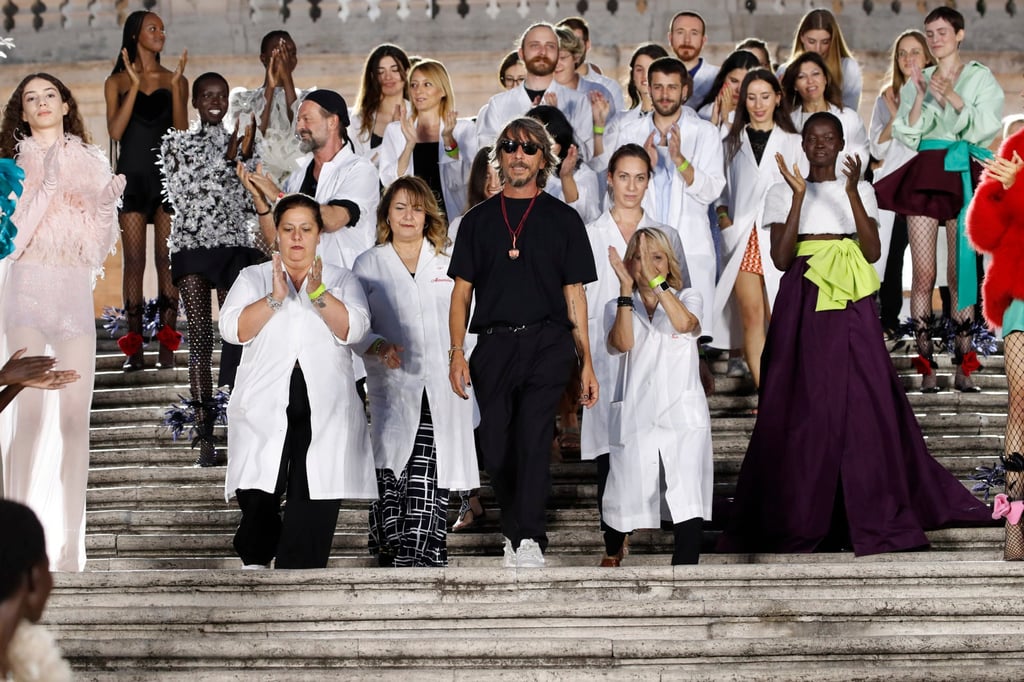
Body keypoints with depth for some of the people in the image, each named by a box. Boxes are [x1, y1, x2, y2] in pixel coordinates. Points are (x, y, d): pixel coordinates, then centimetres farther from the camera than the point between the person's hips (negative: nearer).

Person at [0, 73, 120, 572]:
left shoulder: (93, 163, 13)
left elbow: (99, 247, 10)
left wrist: (108, 204, -8)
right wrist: (47, 184, -9)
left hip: (76, 292, 2)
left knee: (75, 418, -4)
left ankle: (71, 545, -2)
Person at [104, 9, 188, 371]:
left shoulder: (175, 80, 8)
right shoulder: (117, 81, 6)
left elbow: (182, 131, -2)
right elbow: (115, 131, -7)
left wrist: (174, 85, -10)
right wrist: (135, 84, -12)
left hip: (168, 174, 0)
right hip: (133, 175, 0)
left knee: (167, 259, -2)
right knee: (134, 261, -2)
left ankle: (167, 344, -1)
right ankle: (134, 346, -1)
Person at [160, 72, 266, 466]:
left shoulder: (241, 144, 13)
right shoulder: (177, 143, 10)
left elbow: (256, 199, 9)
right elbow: (180, 192, -5)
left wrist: (245, 158, -4)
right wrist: (227, 161, -9)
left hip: (236, 245, 1)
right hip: (192, 244, -1)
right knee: (200, 338, -5)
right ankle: (204, 436, -6)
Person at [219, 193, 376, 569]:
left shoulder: (342, 281, 16)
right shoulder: (253, 278, 15)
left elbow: (354, 329, -2)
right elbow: (233, 328, -1)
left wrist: (318, 294, -15)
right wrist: (275, 298, -14)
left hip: (324, 413, 0)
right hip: (264, 408, 0)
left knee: (315, 503, -6)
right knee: (256, 496, -11)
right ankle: (256, 561, 10)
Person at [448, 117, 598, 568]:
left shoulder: (563, 219, 11)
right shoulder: (478, 220, 15)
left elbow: (574, 294, 10)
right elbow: (462, 291, 12)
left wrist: (587, 362, 5)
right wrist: (457, 352, -1)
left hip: (547, 346, -2)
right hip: (493, 347, 2)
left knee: (532, 438, -18)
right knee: (496, 450, 2)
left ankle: (528, 540, -21)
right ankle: (516, 534, 20)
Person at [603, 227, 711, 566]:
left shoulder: (687, 298, 10)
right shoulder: (618, 307, 11)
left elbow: (684, 323, -16)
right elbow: (622, 343, -12)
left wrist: (655, 281, -23)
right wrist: (626, 288, -16)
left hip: (683, 414, -1)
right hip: (636, 416, 1)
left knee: (688, 499, -13)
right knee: (626, 497, 7)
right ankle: (612, 551, 39)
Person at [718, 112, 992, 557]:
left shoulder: (860, 190, 9)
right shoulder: (783, 194, 5)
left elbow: (873, 252, -5)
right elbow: (781, 259, -7)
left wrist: (852, 192, -14)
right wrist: (799, 196, -13)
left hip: (852, 309, 1)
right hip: (804, 309, -1)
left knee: (864, 403, -3)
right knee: (804, 408, -4)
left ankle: (874, 515, 5)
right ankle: (800, 517, 4)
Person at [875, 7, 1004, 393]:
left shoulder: (981, 78, 9)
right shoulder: (918, 81, 17)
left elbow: (985, 128, -4)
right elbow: (907, 136, 9)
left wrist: (952, 97, -13)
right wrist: (920, 98, -4)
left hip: (964, 177, -2)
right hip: (925, 175, 2)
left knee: (961, 271, -3)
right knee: (923, 273, -6)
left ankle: (963, 366, 0)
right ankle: (926, 365, -5)